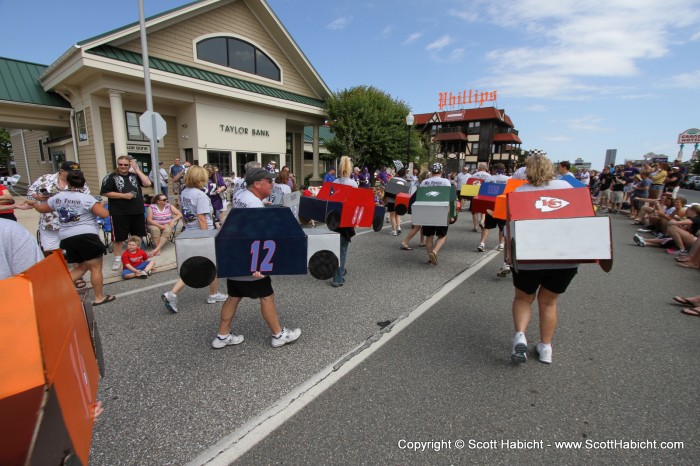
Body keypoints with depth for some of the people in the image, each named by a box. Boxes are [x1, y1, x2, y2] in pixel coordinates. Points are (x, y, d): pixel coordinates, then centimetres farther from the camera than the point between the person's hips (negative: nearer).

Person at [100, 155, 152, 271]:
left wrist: (137, 169, -4)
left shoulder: (135, 175, 9)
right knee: (119, 237, 3)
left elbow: (147, 183, -5)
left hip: (138, 211, 4)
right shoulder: (111, 177, -1)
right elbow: (105, 193, -7)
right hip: (119, 213, -3)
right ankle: (117, 259, 15)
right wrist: (123, 195, -14)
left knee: (138, 235, 14)